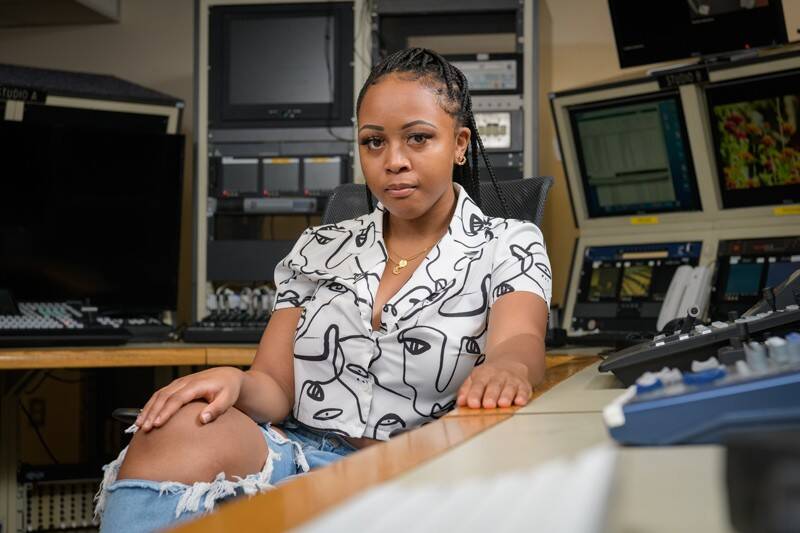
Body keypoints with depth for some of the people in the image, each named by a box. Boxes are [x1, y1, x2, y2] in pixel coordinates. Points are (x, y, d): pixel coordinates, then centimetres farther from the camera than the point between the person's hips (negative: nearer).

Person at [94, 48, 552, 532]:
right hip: (297, 453, 2)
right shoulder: (320, 249, 17)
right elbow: (275, 388, 10)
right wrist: (235, 384, -16)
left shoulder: (508, 247, 8)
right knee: (177, 431, -32)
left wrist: (506, 368, -41)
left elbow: (520, 340, -14)